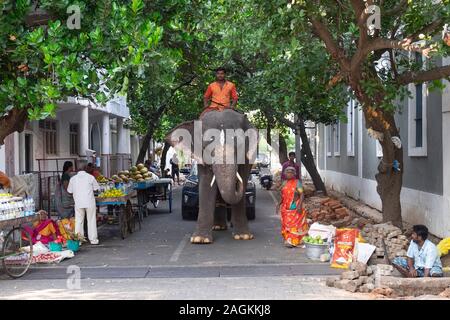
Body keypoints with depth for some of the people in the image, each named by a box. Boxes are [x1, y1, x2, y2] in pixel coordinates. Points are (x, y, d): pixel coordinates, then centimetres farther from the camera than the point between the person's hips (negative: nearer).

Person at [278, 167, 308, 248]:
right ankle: (288, 240, 17)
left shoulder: (297, 182, -7)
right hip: (286, 207, 6)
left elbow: (301, 194, -11)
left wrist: (300, 205, -21)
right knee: (286, 223, 8)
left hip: (295, 207, -6)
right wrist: (280, 204, 16)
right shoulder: (285, 183, 11)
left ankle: (293, 241, -5)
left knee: (295, 223, -6)